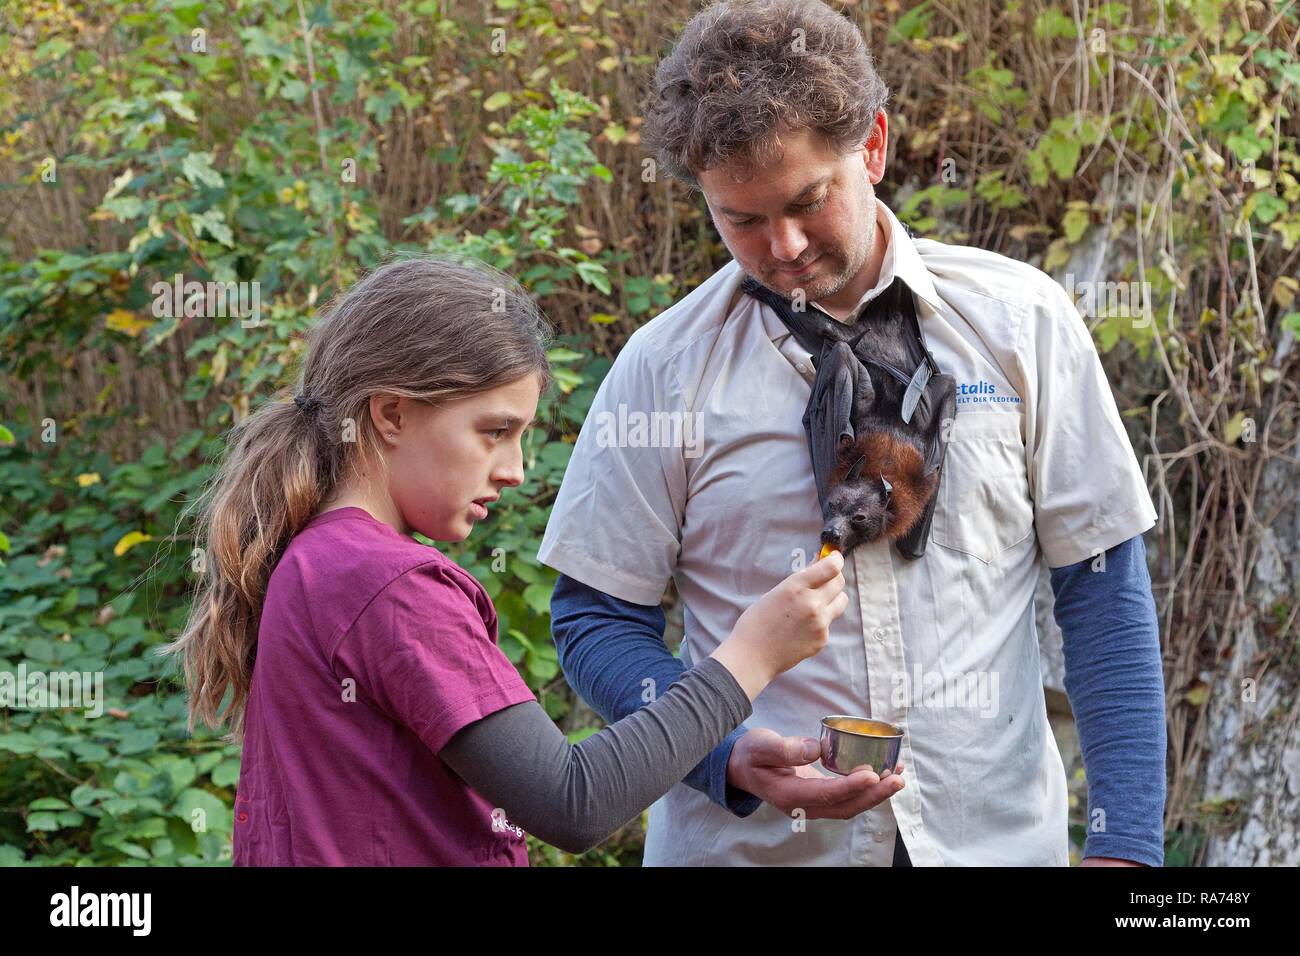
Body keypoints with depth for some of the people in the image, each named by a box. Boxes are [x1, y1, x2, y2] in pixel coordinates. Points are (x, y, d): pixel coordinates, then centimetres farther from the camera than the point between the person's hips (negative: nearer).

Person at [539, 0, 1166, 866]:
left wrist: (1127, 839, -5)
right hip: (748, 843, -1)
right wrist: (728, 758, -16)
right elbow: (595, 619, 0)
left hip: (993, 833, 1)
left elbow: (1101, 591, 1)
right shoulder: (664, 369, -3)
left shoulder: (1019, 321, -2)